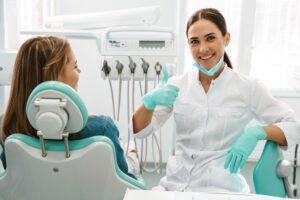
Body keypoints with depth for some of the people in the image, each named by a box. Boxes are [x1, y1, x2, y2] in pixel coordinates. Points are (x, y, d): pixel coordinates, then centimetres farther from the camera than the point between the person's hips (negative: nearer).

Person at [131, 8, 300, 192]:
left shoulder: (248, 87, 0)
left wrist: (256, 132, -15)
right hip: (175, 184, 2)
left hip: (222, 188, -2)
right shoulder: (177, 85, 5)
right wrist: (150, 101, -18)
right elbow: (140, 130, 3)